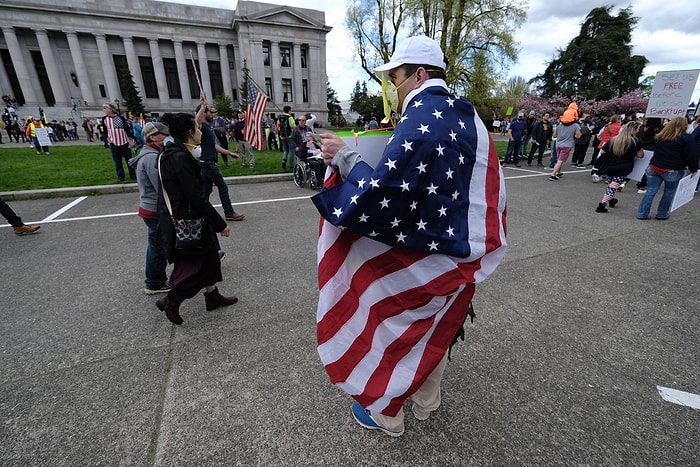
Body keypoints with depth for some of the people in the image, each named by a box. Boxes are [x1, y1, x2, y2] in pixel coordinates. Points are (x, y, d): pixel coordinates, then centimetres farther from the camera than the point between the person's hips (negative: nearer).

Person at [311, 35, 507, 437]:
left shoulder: (420, 118, -21)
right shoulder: (469, 118, 7)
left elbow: (378, 196, -27)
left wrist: (345, 157, -14)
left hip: (421, 264, -8)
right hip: (462, 254, 9)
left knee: (391, 329, 15)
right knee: (437, 332, 25)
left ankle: (386, 415, 40)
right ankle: (427, 404, 50)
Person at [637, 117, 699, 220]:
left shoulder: (660, 137, 8)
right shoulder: (688, 138, -7)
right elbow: (692, 156, -6)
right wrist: (693, 169, 6)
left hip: (654, 168, 3)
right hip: (673, 171, -3)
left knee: (650, 191, 5)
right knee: (669, 193, 11)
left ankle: (642, 213, 3)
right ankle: (661, 215, 17)